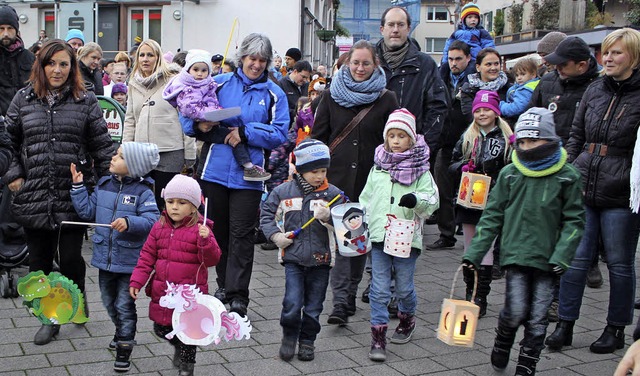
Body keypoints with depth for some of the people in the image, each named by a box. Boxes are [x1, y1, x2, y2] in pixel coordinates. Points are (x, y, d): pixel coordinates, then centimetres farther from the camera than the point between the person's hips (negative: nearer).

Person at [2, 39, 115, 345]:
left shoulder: (85, 101, 3)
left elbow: (102, 146, 3)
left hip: (74, 196, -2)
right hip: (34, 197, 2)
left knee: (71, 259, 0)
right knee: (40, 262, 9)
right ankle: (49, 318, 26)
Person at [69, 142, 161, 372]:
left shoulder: (142, 192, -14)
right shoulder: (103, 185, 5)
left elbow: (152, 220, -24)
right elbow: (87, 211, 8)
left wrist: (129, 222, -37)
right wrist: (78, 187, 4)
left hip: (129, 261, -6)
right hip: (105, 258, 6)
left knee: (124, 305, 1)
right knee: (109, 302, 22)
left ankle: (124, 348, 14)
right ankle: (122, 332, 45)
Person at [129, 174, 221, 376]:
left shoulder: (199, 230, -11)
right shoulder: (159, 228, 3)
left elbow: (211, 260, -17)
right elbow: (147, 256, 7)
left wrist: (205, 241, -35)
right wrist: (137, 281, 0)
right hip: (162, 292, 5)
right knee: (161, 328, 15)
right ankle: (179, 345, 45)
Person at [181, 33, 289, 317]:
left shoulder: (274, 93, 3)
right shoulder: (219, 83, 5)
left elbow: (279, 133, -6)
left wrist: (246, 133, -16)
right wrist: (198, 125, -15)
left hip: (247, 174, -2)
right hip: (215, 168, 2)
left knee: (241, 234, -2)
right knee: (218, 229, 13)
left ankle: (238, 295, 3)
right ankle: (224, 284, 29)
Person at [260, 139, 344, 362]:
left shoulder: (332, 194, -2)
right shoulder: (283, 192, -1)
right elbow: (267, 214, 10)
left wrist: (328, 217, -24)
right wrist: (275, 235, -3)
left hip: (321, 260, 1)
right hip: (293, 258, 0)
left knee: (313, 306, 10)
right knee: (292, 302, -5)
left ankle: (307, 341, 28)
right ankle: (289, 337, 20)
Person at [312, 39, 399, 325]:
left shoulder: (386, 99, 5)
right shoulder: (332, 96, 8)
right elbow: (317, 137, 9)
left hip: (370, 180, 0)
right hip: (337, 178, 0)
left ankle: (348, 296, 22)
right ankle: (341, 301, -8)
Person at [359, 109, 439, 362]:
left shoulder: (420, 170, 0)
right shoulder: (378, 167, 9)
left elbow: (432, 200, -7)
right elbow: (366, 198, 16)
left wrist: (416, 200, -26)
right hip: (379, 236, 2)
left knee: (404, 286, 11)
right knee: (379, 289, -1)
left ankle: (407, 321, 38)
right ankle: (378, 336, 4)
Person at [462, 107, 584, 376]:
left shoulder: (567, 176, 0)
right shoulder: (510, 174, 4)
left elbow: (574, 220, 2)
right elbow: (492, 216, 6)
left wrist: (561, 257, -9)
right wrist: (473, 253, 1)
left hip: (547, 259, 0)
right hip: (516, 253, 0)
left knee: (537, 318, 3)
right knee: (515, 310, -8)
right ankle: (501, 344, 23)